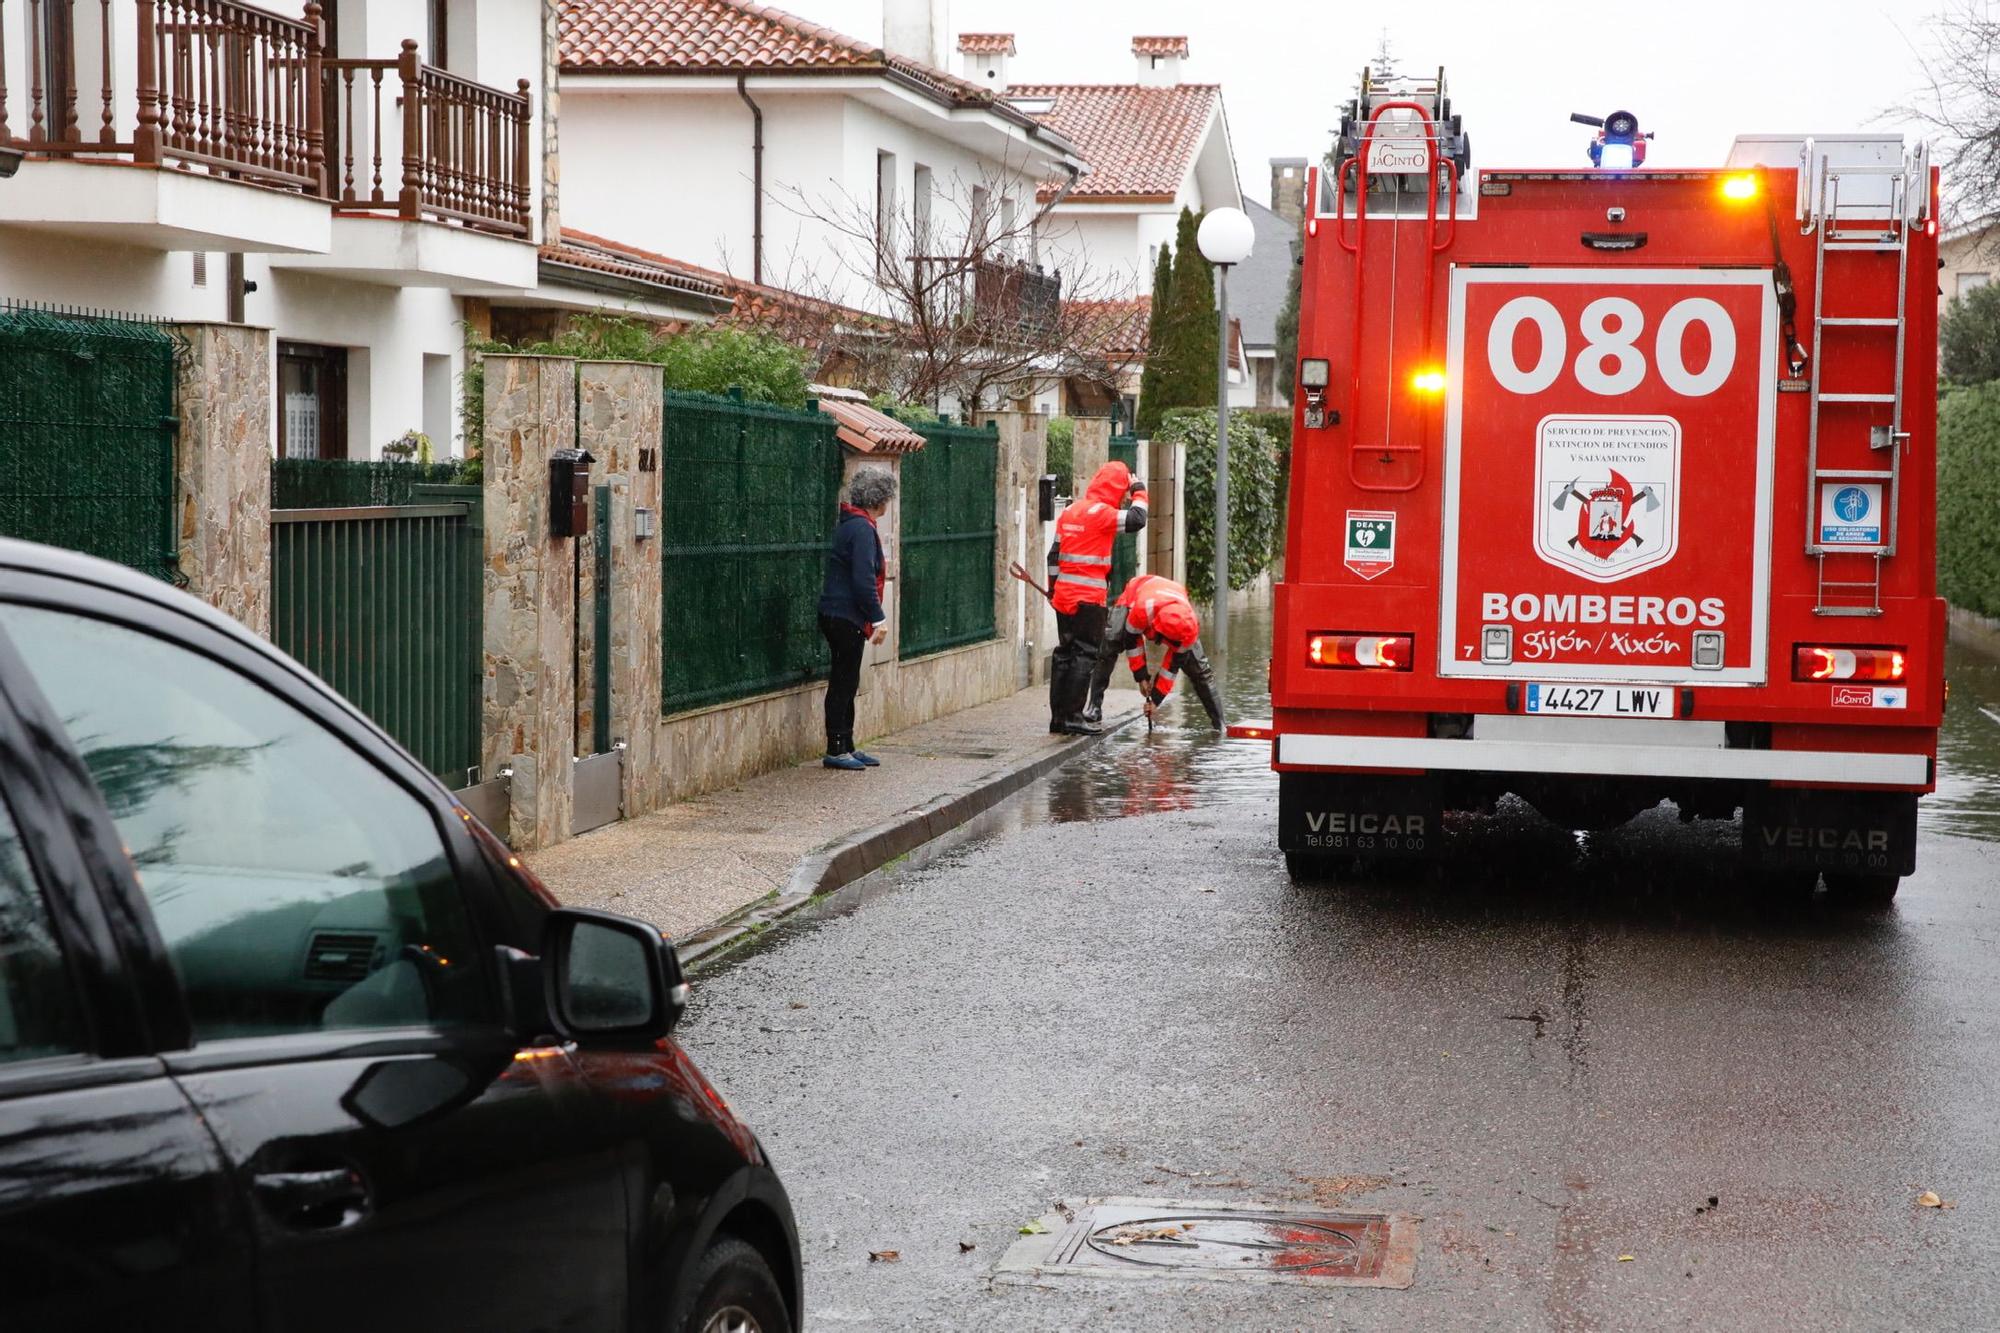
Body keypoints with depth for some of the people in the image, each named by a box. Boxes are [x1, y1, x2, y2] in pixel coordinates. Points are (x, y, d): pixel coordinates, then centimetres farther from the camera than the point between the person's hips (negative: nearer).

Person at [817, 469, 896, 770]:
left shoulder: (849, 524, 15)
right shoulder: (862, 528, -17)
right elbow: (863, 579, -22)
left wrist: (872, 618, 22)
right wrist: (878, 618, -19)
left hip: (837, 615, 10)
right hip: (847, 617, -10)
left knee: (845, 683, 15)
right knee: (844, 683, -4)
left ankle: (845, 747, 21)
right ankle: (836, 750, 0)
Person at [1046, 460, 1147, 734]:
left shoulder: (1069, 512, 13)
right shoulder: (1101, 513, -13)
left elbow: (1054, 554, 16)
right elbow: (1137, 520, -14)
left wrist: (1053, 587, 22)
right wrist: (1139, 493, 2)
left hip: (1064, 595, 8)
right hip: (1089, 597, -8)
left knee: (1064, 653, 12)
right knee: (1085, 654, -4)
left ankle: (1058, 716, 15)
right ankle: (1073, 717, -6)